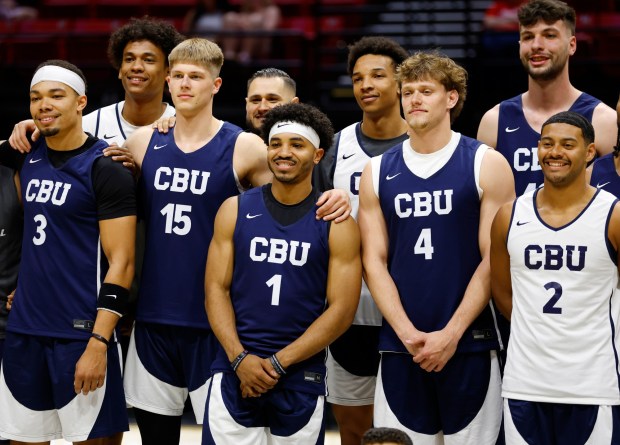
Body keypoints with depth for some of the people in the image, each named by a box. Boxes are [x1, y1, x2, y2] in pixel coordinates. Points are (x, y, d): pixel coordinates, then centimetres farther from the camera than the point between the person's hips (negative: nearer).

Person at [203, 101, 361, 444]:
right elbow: (216, 289, 2)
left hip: (302, 378, -1)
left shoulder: (337, 224, 0)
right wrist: (240, 358, -12)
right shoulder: (235, 210, 5)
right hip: (234, 373, 1)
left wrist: (278, 363, -11)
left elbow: (341, 310, -5)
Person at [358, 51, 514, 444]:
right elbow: (375, 262, 6)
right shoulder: (378, 172, 10)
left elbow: (493, 261, -4)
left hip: (468, 345, -3)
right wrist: (407, 333, -8)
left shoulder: (486, 165, 0)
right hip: (400, 347, 3)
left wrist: (451, 334, -11)